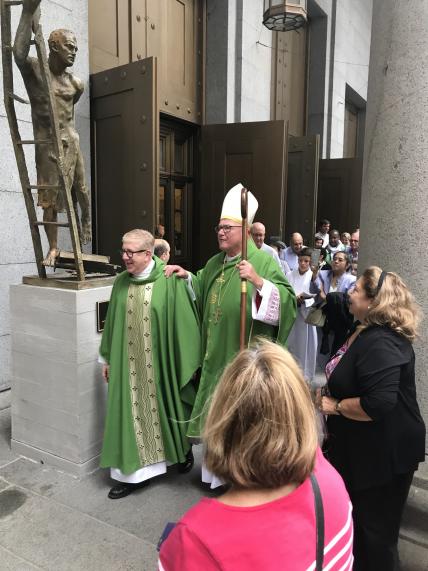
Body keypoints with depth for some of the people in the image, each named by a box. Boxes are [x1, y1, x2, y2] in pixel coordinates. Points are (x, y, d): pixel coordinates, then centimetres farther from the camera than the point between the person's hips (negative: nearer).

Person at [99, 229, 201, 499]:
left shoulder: (170, 281, -14)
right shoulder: (121, 282, 1)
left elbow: (184, 322, -10)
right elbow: (112, 323, 10)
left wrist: (187, 363, -8)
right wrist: (108, 358, 12)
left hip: (160, 363, -4)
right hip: (129, 364, 4)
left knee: (165, 409, 13)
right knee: (131, 412, 8)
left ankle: (184, 450, 41)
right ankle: (133, 472, 23)